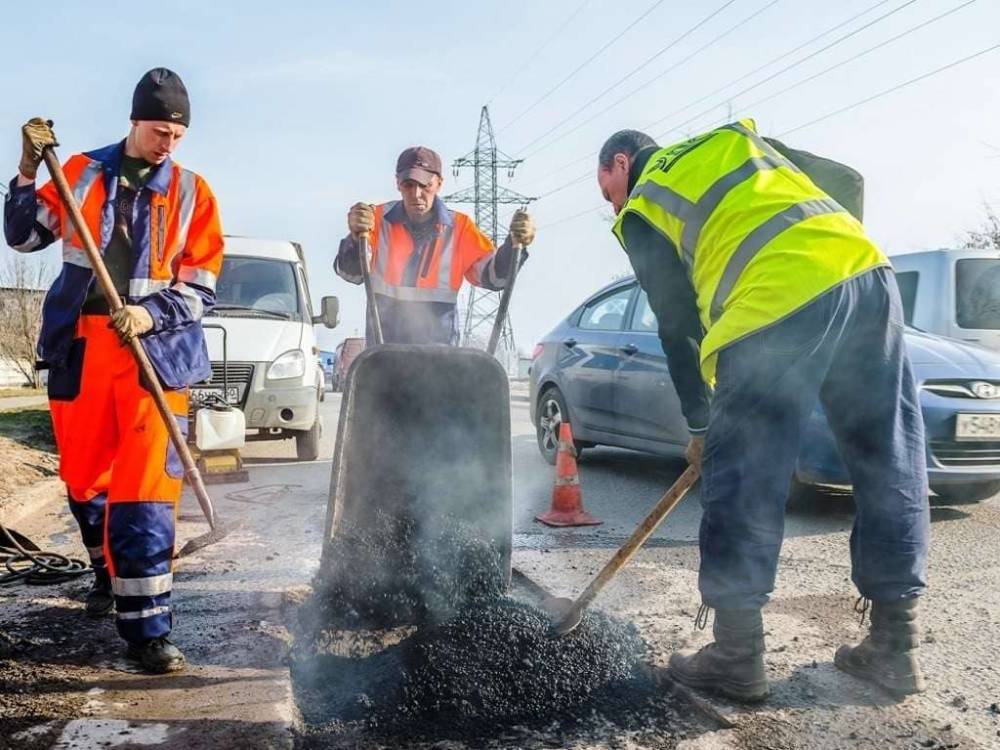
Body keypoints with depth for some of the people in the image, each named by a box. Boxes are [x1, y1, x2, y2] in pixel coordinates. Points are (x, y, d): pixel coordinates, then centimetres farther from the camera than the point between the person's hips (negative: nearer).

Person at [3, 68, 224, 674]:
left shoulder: (191, 192, 3)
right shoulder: (82, 174, 9)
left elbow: (203, 288, 0)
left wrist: (150, 314, -16)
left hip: (157, 350, -3)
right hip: (80, 346, 3)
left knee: (147, 488, -10)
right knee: (83, 475, 14)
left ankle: (148, 628, -5)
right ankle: (110, 573, 39)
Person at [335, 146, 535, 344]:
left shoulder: (459, 227, 2)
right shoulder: (379, 219, -1)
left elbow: (492, 276, -5)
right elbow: (350, 273, -13)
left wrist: (514, 244, -25)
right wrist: (356, 236, -34)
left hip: (439, 346, 0)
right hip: (383, 345, 0)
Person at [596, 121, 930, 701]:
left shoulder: (643, 211, 14)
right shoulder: (734, 143, 31)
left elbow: (677, 323, 13)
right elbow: (840, 194, 26)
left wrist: (700, 423, 24)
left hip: (778, 303, -7)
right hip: (866, 269, 7)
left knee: (741, 481, 3)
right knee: (890, 464, 12)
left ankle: (738, 657, 13)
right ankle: (896, 645, 23)